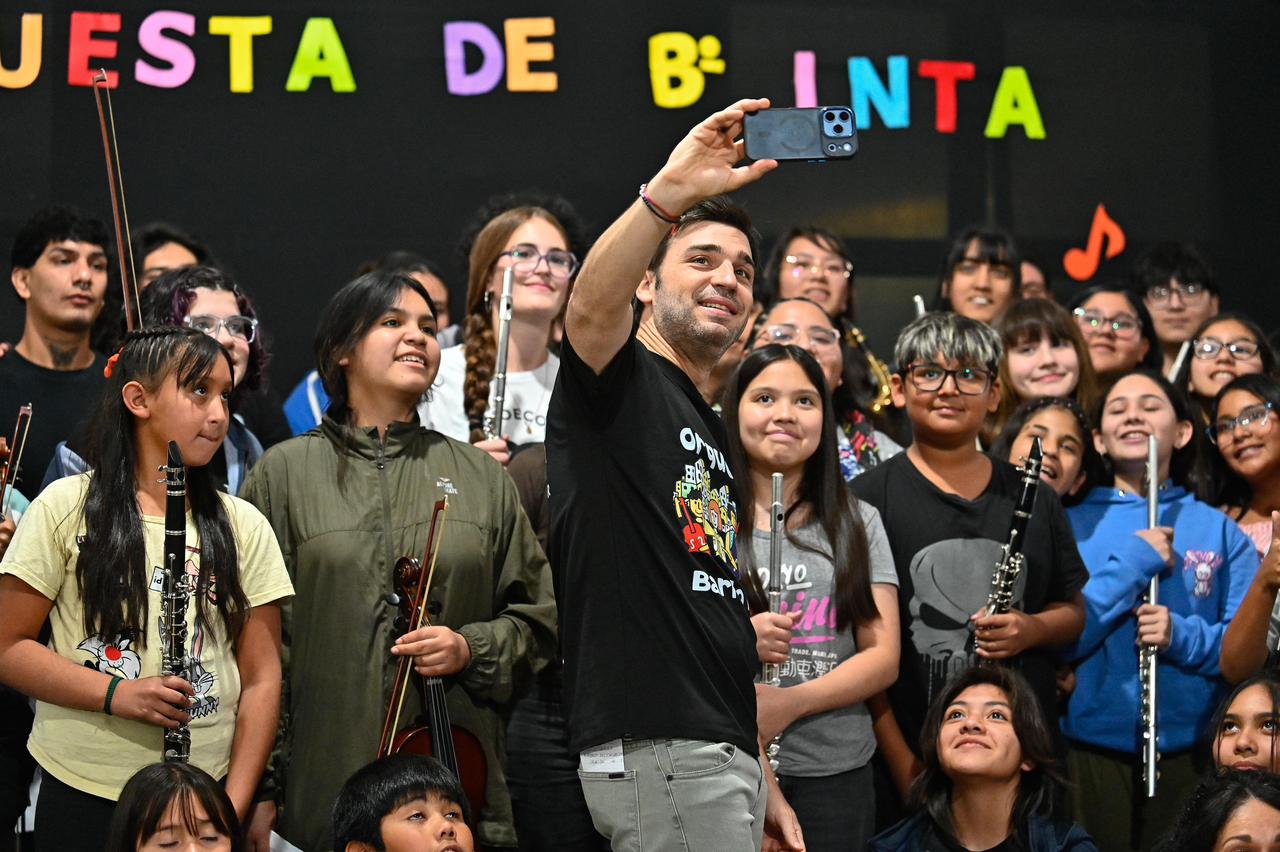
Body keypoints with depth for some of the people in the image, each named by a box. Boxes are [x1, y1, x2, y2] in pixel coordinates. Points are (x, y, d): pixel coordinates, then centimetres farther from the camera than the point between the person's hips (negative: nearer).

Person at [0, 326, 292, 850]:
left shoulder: (242, 527, 7)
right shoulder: (66, 508, -1)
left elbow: (261, 678, 5)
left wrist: (236, 806, -5)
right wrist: (116, 695, -17)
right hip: (82, 795, -2)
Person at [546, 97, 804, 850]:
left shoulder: (714, 436, 25)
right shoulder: (621, 382, 0)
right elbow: (591, 308, -26)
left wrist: (761, 782, 23)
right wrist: (669, 193, -41)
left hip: (719, 757, 9)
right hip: (657, 753, -9)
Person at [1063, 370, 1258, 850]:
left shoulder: (1220, 531, 6)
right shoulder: (1069, 525, 3)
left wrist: (1183, 637, -19)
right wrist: (1131, 563, -15)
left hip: (1192, 752, 1)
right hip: (1091, 751, -1)